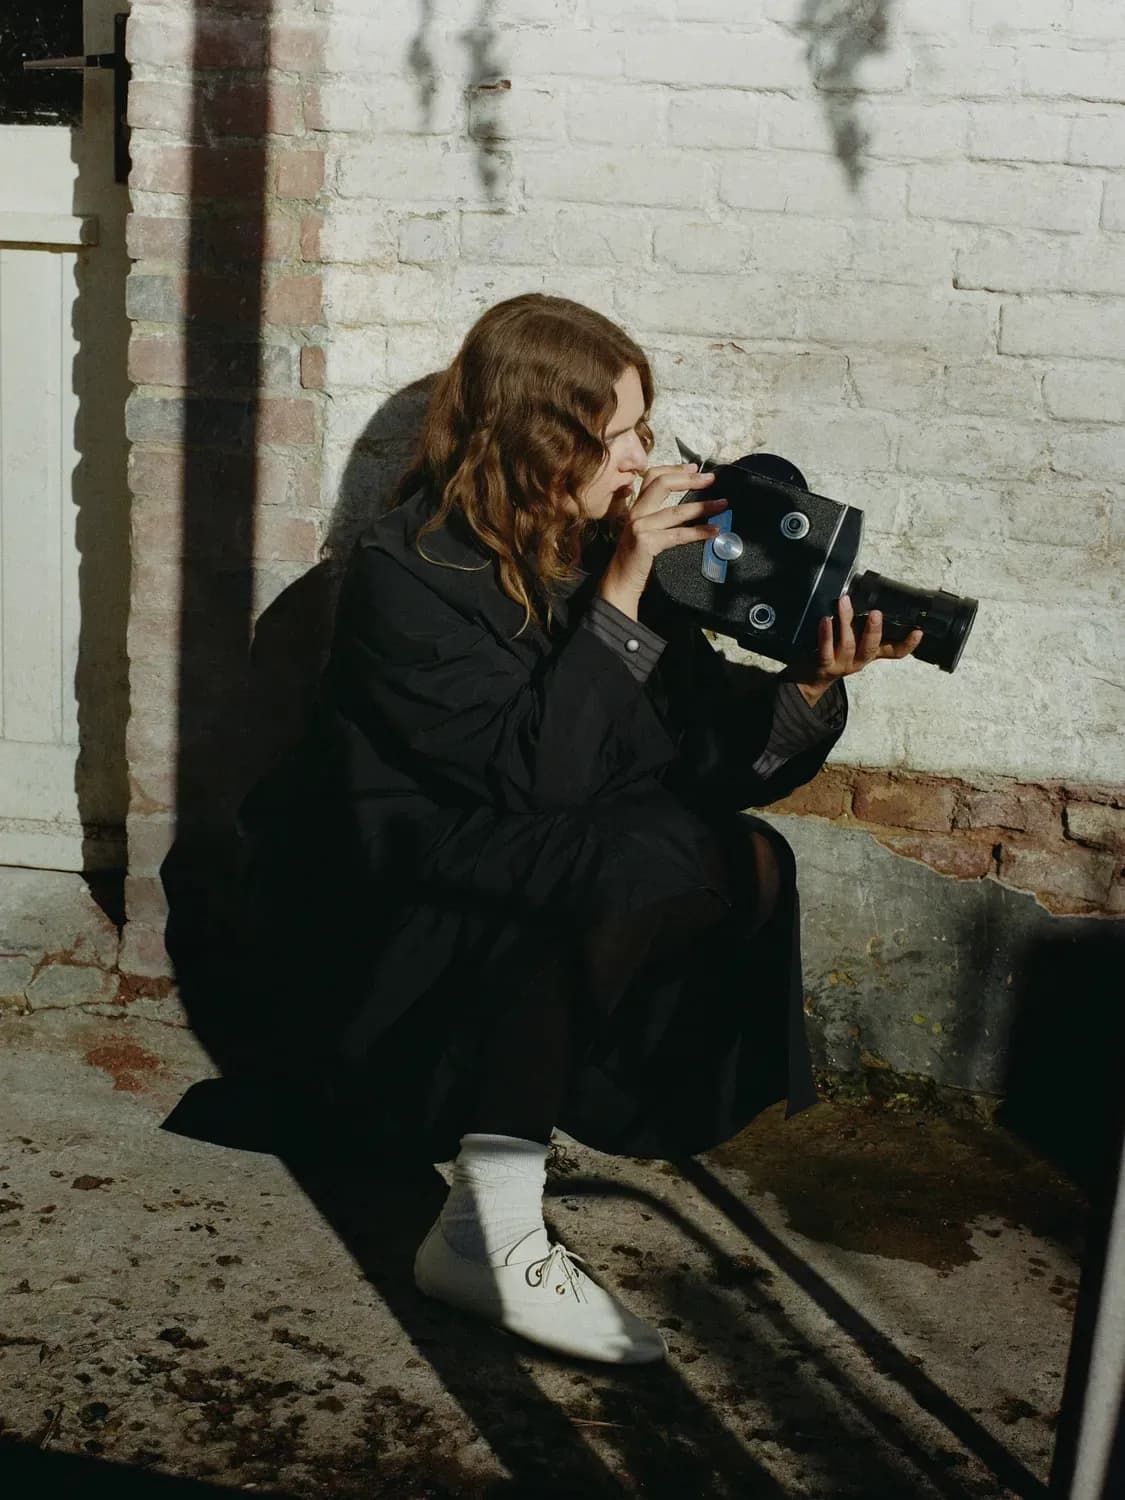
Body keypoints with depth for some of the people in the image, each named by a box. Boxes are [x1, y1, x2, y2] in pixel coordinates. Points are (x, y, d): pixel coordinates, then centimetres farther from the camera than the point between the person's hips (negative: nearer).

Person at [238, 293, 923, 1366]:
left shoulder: (596, 547, 3)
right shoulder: (407, 571, -15)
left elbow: (702, 741, 0)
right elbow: (531, 773, -24)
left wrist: (810, 686, -19)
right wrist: (618, 596, -24)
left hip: (548, 868, 7)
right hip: (407, 891, -7)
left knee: (751, 867, -20)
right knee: (647, 866, -32)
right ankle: (493, 1236, -27)